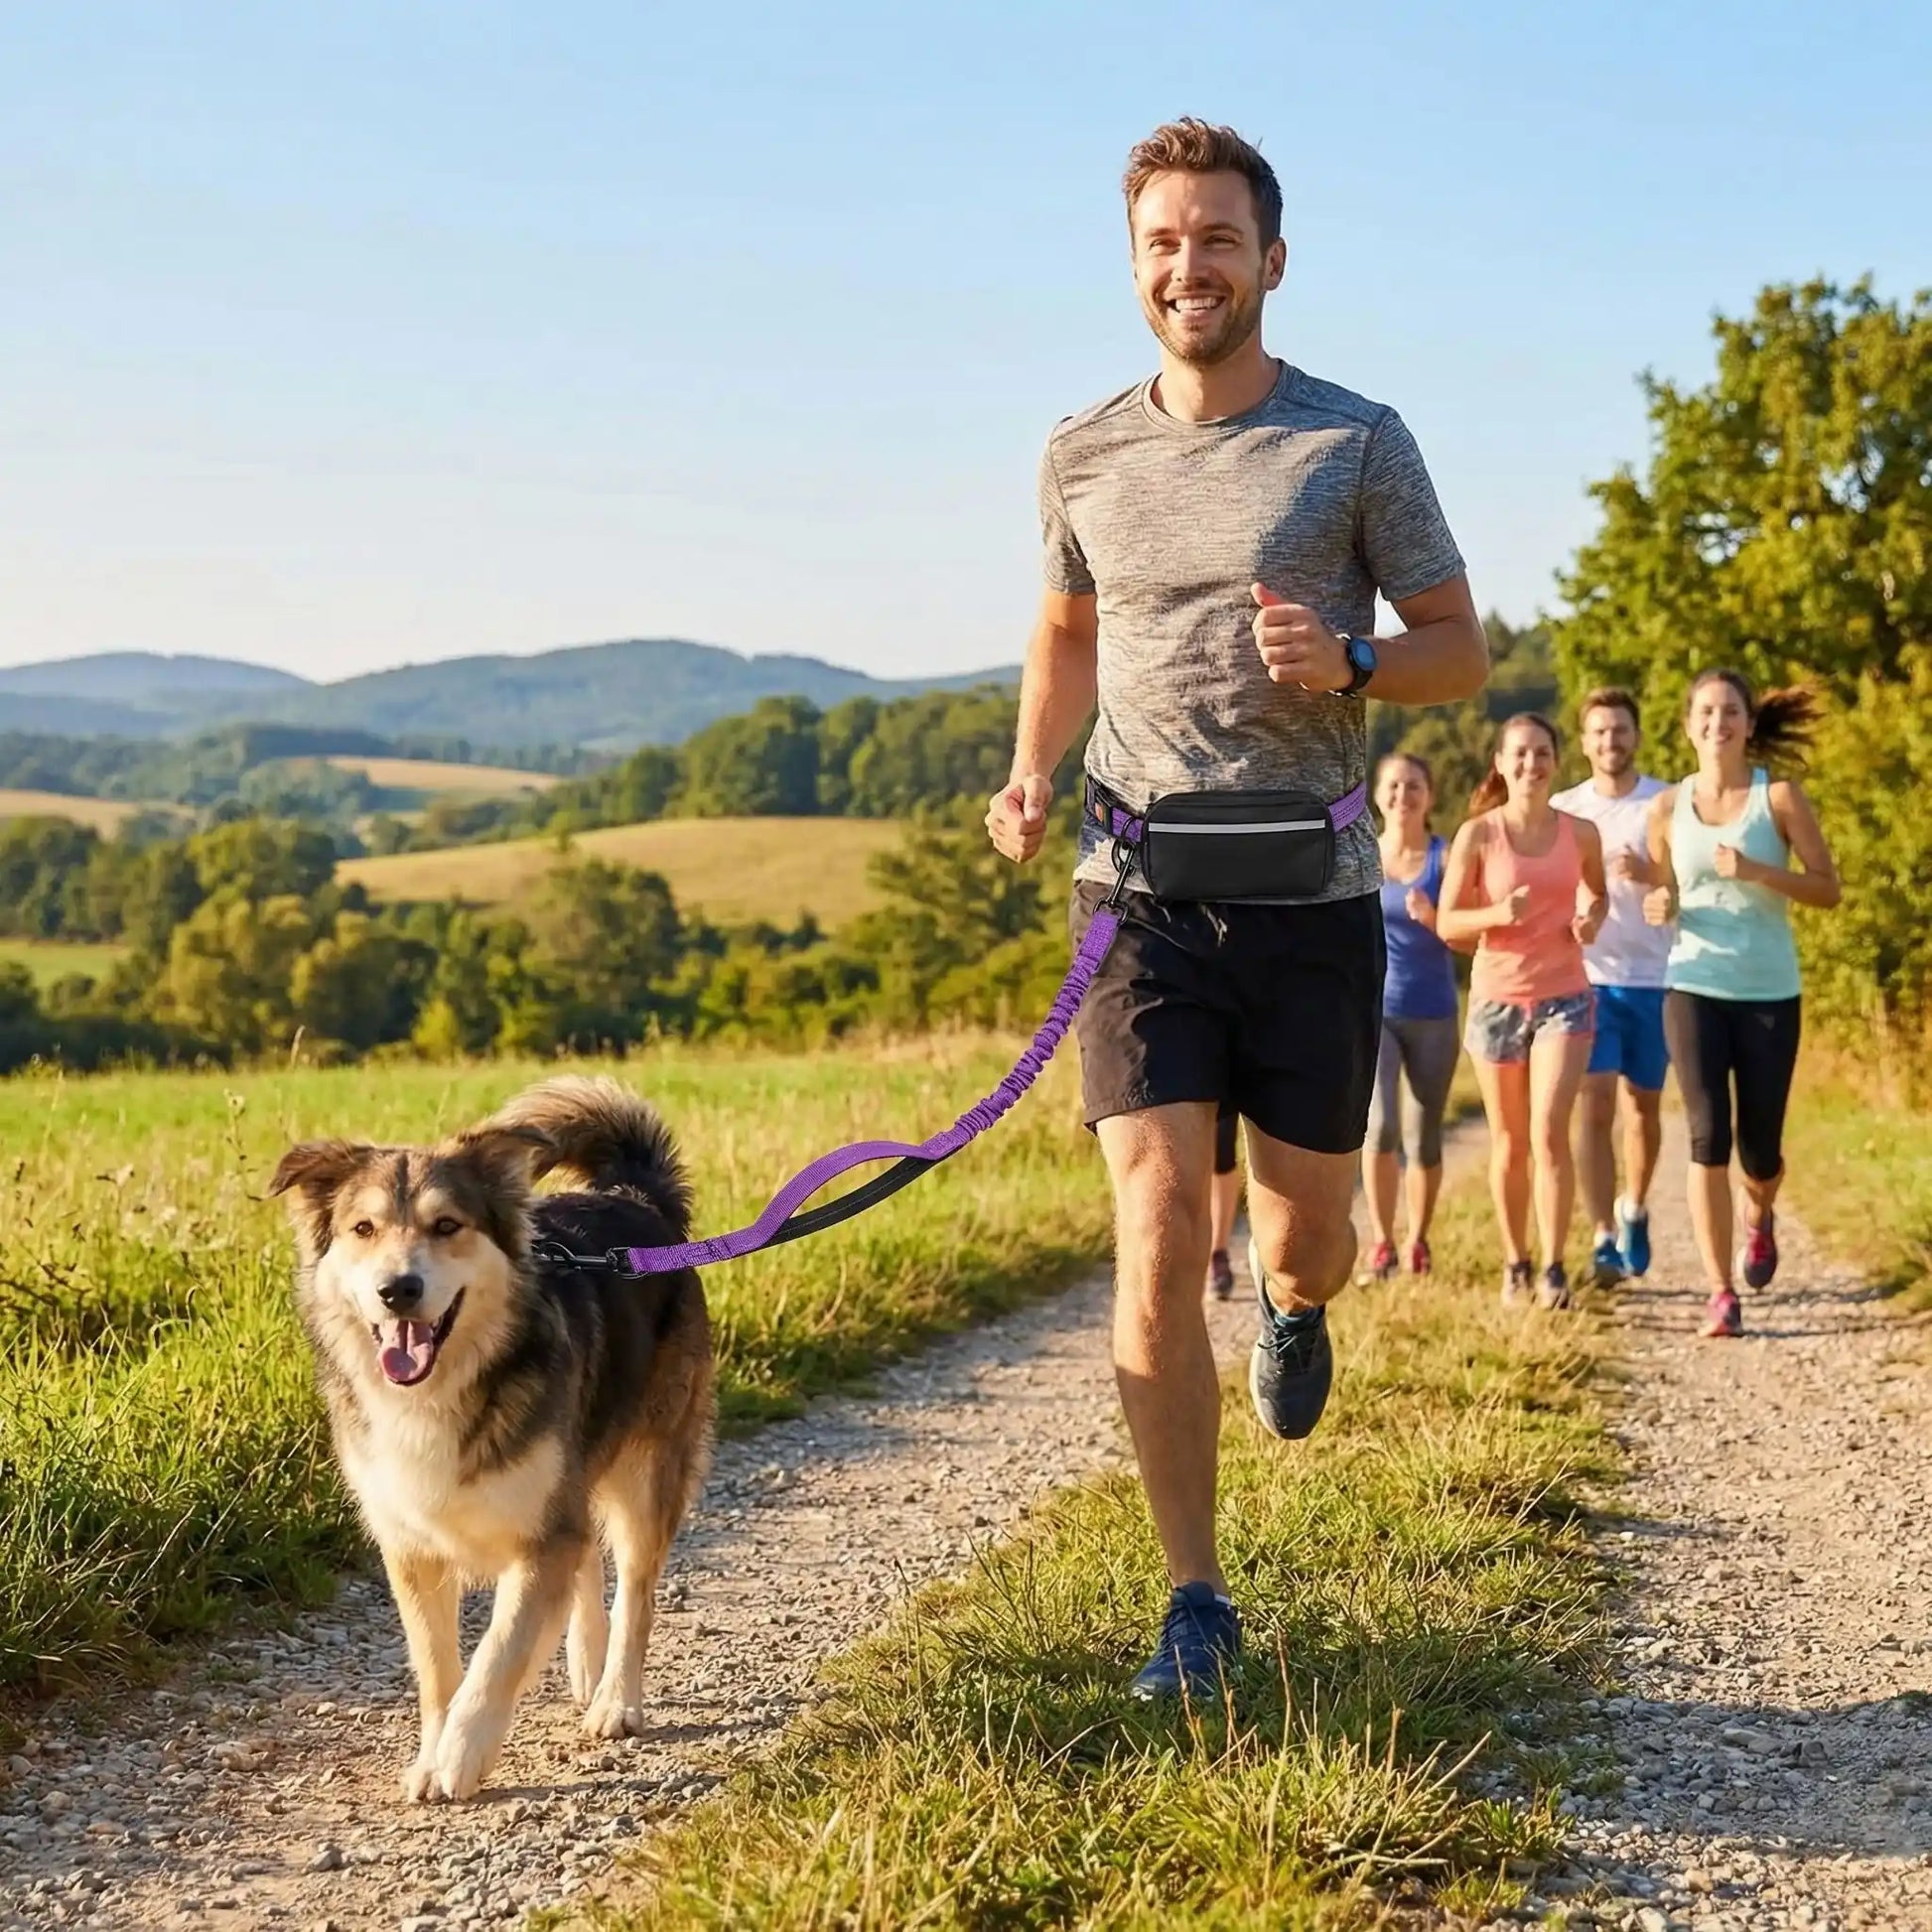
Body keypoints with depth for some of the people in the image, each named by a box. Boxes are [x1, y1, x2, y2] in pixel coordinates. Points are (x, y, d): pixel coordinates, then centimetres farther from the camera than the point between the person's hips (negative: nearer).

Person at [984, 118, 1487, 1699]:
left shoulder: (1359, 444, -1)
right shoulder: (1086, 454, 7)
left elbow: (1461, 649, 4)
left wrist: (1349, 663, -17)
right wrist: (1030, 778, 6)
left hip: (1314, 907, -1)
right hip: (1143, 901, 1)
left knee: (1305, 1240, 8)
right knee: (1159, 1243, -10)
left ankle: (1294, 1304, 49)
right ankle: (1196, 1599, 1)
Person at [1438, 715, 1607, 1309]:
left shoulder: (1580, 833, 1)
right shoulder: (1477, 835, -4)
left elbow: (1597, 893, 19)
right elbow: (1446, 923, -4)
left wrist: (1592, 918, -4)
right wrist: (1497, 914, -23)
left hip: (1564, 997, 0)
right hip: (1497, 997, 0)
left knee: (1549, 1133, -14)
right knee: (1509, 1142, 9)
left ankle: (1554, 1268, -7)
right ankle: (1515, 1263, 25)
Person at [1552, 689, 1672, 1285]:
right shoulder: (1561, 811, 6)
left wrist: (1650, 875, -20)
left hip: (1654, 979, 0)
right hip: (1587, 978, 0)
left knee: (1643, 1107, 12)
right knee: (1594, 1107, -10)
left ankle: (1634, 1210, 35)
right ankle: (1603, 1240, -13)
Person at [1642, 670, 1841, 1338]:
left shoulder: (1779, 796, -3)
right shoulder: (1668, 807, 4)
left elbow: (1828, 888, -5)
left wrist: (1756, 872, -20)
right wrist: (1659, 907, -7)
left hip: (1769, 994, -1)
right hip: (1694, 989, 1)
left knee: (1760, 1148, 4)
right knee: (1708, 1137, -11)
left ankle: (1760, 1217, 41)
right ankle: (1720, 1291, -6)